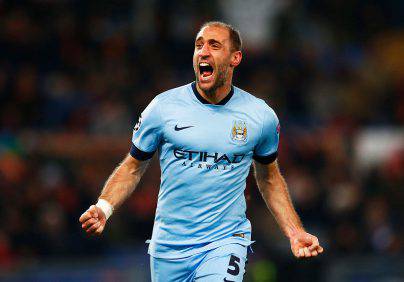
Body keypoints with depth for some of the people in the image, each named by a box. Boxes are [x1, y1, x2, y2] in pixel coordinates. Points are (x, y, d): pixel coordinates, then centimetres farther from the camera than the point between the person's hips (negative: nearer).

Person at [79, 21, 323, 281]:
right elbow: (133, 167, 7)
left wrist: (295, 232, 7)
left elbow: (268, 177, 16)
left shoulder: (261, 116, 1)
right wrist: (104, 208, -10)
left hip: (226, 242, -1)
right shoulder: (163, 107, -3)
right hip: (168, 247, 2)